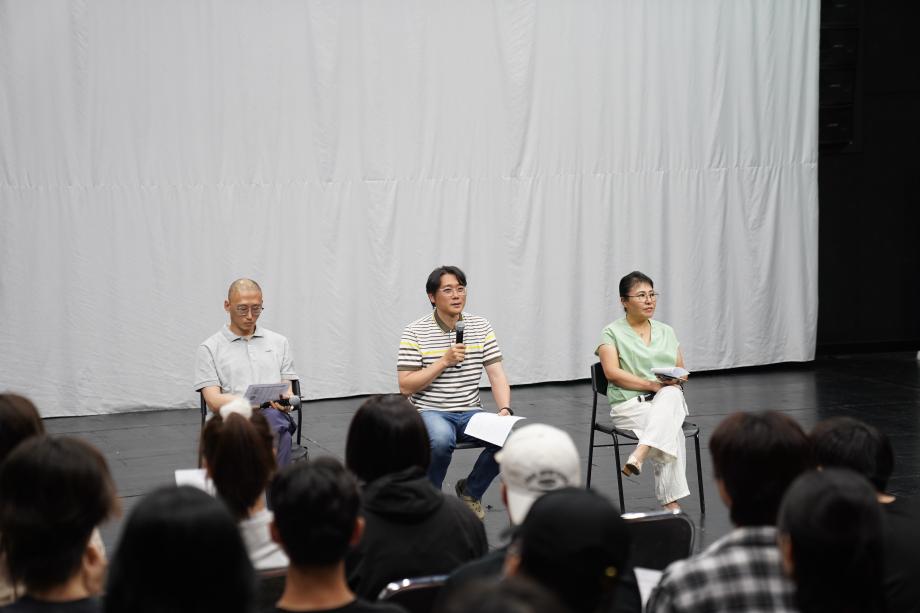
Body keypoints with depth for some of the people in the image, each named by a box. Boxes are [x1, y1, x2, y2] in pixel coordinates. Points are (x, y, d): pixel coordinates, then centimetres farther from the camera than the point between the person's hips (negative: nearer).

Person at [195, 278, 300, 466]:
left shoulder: (279, 342, 21)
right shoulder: (209, 349, 11)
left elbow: (287, 389, 16)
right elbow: (214, 401, 1)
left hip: (275, 417, 2)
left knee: (272, 417, -39)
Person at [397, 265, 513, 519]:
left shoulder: (482, 327, 6)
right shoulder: (415, 332, -5)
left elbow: (497, 376, 1)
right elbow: (406, 386, -9)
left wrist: (505, 410, -18)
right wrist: (444, 361, -17)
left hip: (471, 412, 4)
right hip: (430, 412, -4)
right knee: (442, 439, -38)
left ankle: (470, 490, 5)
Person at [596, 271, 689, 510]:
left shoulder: (667, 332, 20)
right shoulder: (612, 333, 4)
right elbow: (612, 373, -10)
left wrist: (677, 380, -9)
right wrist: (651, 384, -20)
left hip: (669, 397, 3)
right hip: (629, 404, -3)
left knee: (671, 397, -38)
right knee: (673, 432, -36)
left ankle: (639, 455, -51)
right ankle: (671, 503, -40)